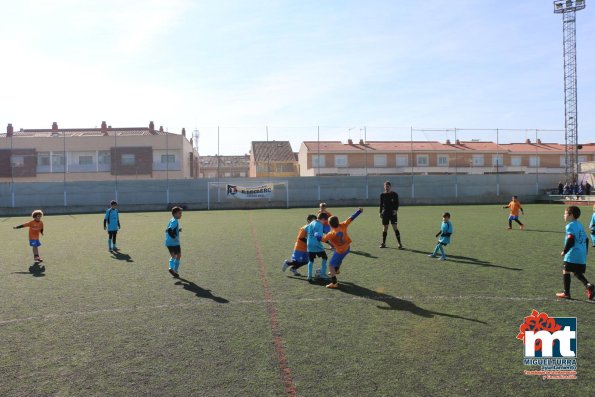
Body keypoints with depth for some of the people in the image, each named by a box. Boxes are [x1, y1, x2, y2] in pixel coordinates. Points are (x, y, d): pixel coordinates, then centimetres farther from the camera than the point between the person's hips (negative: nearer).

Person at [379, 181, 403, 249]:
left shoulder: (394, 194, 0)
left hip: (392, 213, -2)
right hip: (385, 213, 2)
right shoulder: (382, 195, 7)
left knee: (395, 227, -11)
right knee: (385, 228, 5)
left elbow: (397, 203, 1)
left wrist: (396, 210, -14)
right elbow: (381, 204, 12)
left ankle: (399, 243, -8)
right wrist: (381, 212, 6)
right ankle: (383, 243, 16)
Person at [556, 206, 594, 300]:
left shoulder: (570, 226, -11)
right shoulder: (580, 225, 15)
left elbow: (570, 240, -20)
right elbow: (586, 240, 19)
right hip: (582, 256, 8)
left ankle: (566, 293, 8)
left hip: (572, 255, -8)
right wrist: (584, 252, 26)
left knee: (566, 271, 3)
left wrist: (564, 251, -11)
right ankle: (588, 285, -7)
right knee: (578, 273, 17)